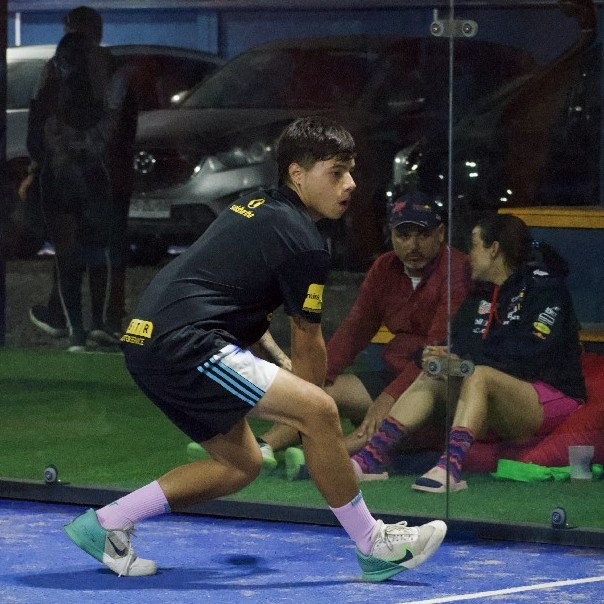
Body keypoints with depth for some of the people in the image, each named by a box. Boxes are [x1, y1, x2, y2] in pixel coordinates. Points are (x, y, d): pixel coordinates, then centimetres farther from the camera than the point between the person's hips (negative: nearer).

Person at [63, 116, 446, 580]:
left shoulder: (254, 207, 21)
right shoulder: (305, 244, -8)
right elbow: (308, 346, 3)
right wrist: (301, 419, 18)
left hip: (145, 341, 11)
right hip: (184, 345, -10)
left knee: (241, 463, 18)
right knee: (318, 408, -16)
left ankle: (106, 524, 17)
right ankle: (373, 546, -8)